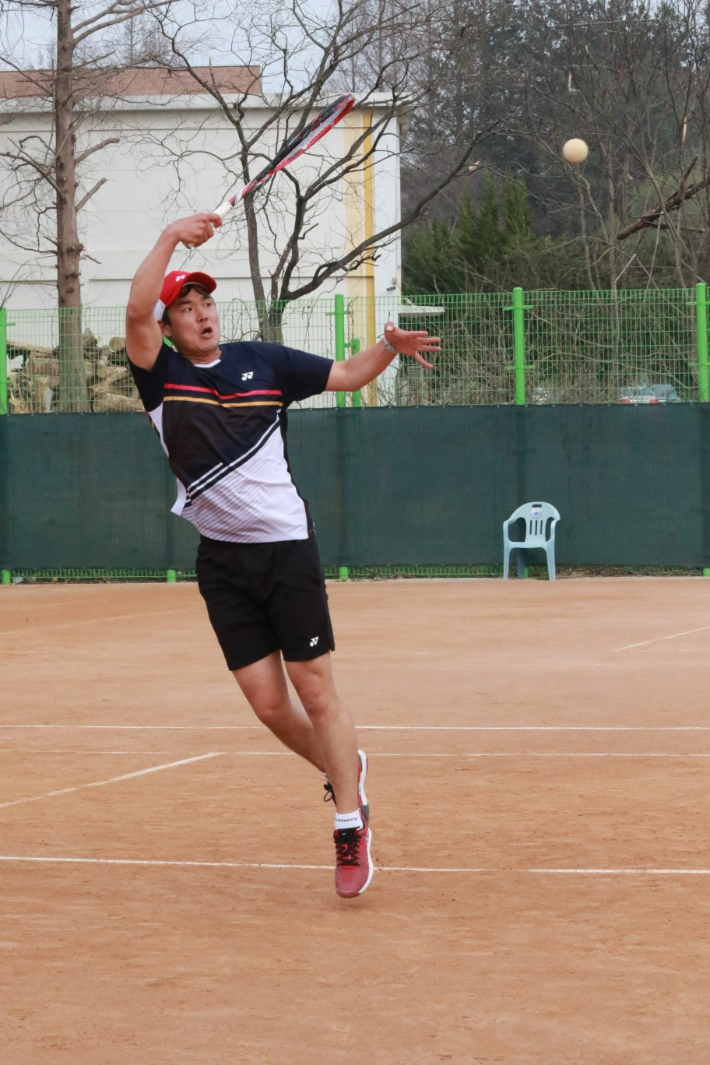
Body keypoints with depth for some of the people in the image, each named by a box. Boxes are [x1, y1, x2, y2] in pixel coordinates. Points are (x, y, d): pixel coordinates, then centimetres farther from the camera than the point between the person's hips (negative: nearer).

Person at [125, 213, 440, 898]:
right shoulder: (162, 375, 0)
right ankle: (340, 770, 28)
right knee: (266, 702, 0)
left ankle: (350, 827, 1)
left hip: (286, 547, -1)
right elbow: (136, 309, -18)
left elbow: (349, 375, 13)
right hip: (223, 560, 1)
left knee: (316, 691, -5)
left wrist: (391, 345, -6)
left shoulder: (264, 363, 5)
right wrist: (172, 237, -20)